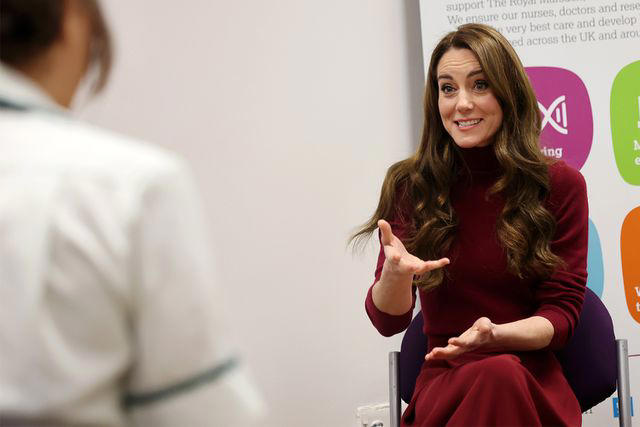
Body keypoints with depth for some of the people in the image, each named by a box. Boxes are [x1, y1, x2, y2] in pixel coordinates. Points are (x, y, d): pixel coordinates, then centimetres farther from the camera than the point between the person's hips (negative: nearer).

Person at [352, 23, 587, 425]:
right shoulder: (410, 185, 1)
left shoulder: (561, 185, 0)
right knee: (495, 377, -35)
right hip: (445, 382, 0)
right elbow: (389, 321, -3)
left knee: (504, 375, -35)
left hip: (532, 379, 1)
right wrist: (395, 274, -27)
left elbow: (561, 313, -1)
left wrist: (495, 335, -23)